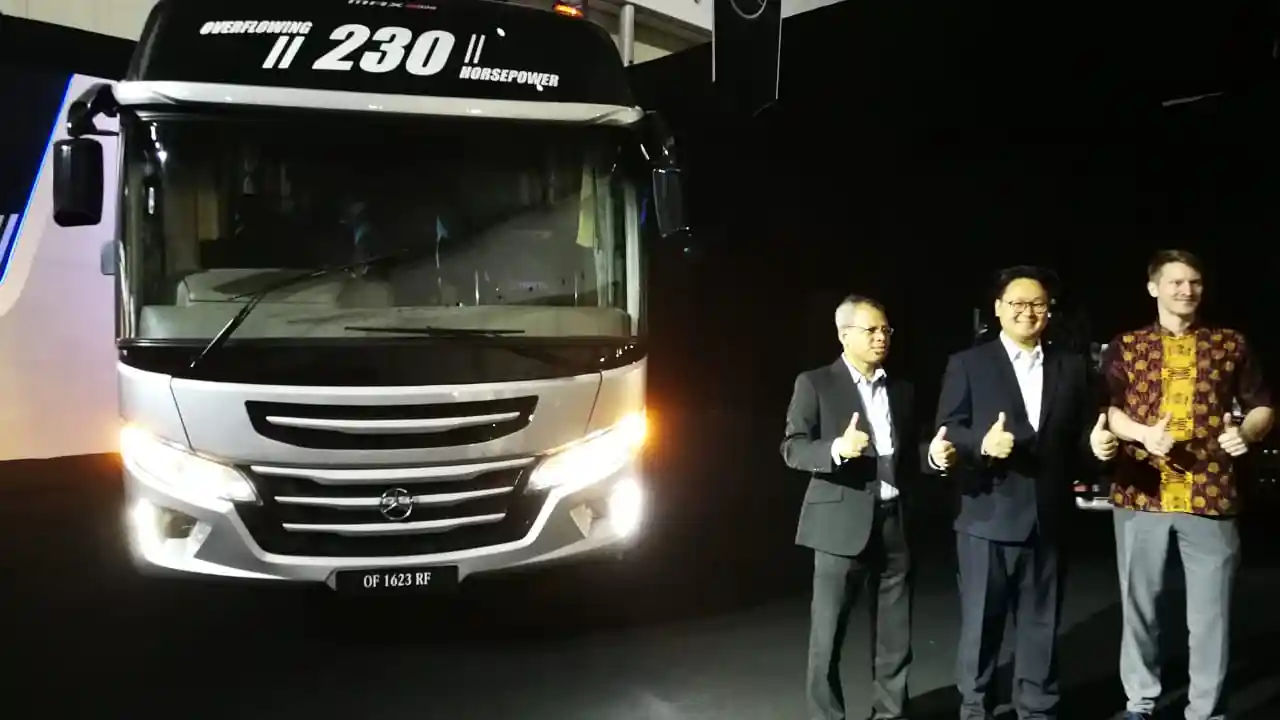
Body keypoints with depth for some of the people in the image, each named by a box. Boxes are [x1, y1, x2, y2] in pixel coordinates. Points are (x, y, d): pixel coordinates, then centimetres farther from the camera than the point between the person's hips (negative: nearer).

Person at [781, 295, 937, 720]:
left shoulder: (902, 389, 16)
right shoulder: (814, 384, 0)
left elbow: (908, 454, 19)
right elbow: (792, 449, -6)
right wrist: (837, 449, -24)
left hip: (895, 522, 5)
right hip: (842, 522, -5)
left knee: (896, 634, 11)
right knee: (828, 633, 1)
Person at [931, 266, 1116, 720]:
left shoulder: (1072, 368, 11)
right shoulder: (967, 364, 0)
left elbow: (1081, 437, 10)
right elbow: (947, 434, -5)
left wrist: (1097, 444, -11)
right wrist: (982, 444, -23)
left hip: (1047, 520, 3)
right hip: (988, 518, -3)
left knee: (1041, 624, 13)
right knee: (981, 621, 7)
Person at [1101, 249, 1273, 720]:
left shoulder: (1230, 344, 10)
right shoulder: (1126, 346, 7)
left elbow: (1262, 405, 13)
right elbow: (1105, 408, 0)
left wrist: (1247, 432, -7)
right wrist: (1143, 433, -18)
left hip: (1211, 496, 0)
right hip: (1141, 494, 0)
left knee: (1211, 611, 5)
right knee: (1139, 604, 10)